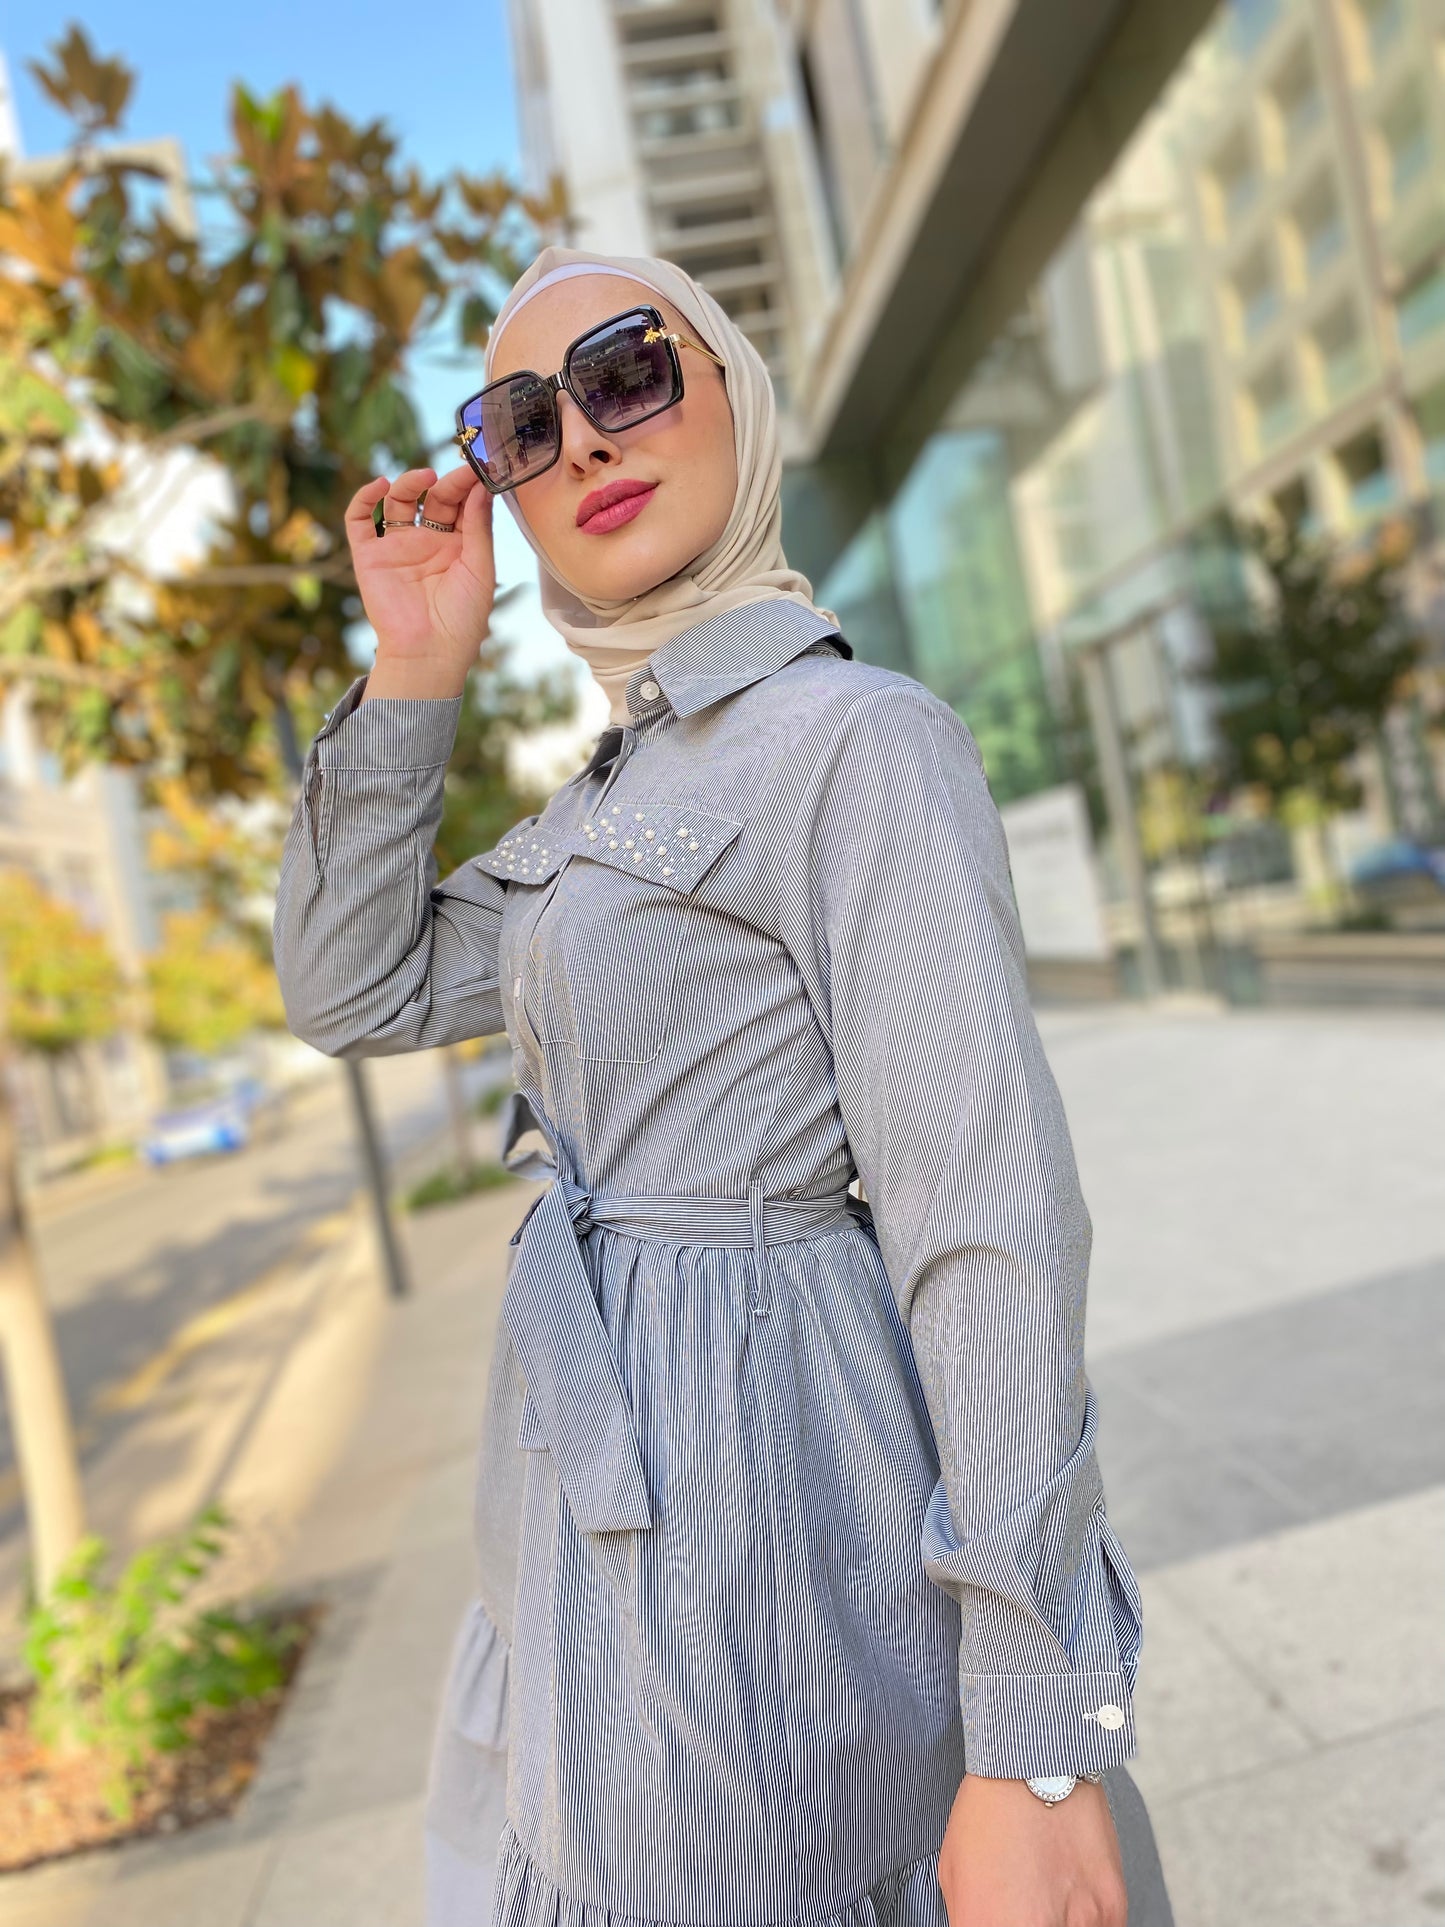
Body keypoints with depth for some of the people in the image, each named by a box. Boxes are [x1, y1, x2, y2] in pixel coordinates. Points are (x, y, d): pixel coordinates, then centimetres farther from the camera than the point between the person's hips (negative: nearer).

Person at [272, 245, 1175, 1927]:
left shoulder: (853, 736, -16)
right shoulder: (620, 789, 10)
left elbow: (987, 1220, -21)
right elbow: (354, 990, 9)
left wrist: (1043, 1745, -21)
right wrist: (413, 679, -1)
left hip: (759, 1474, -8)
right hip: (610, 1501, 9)